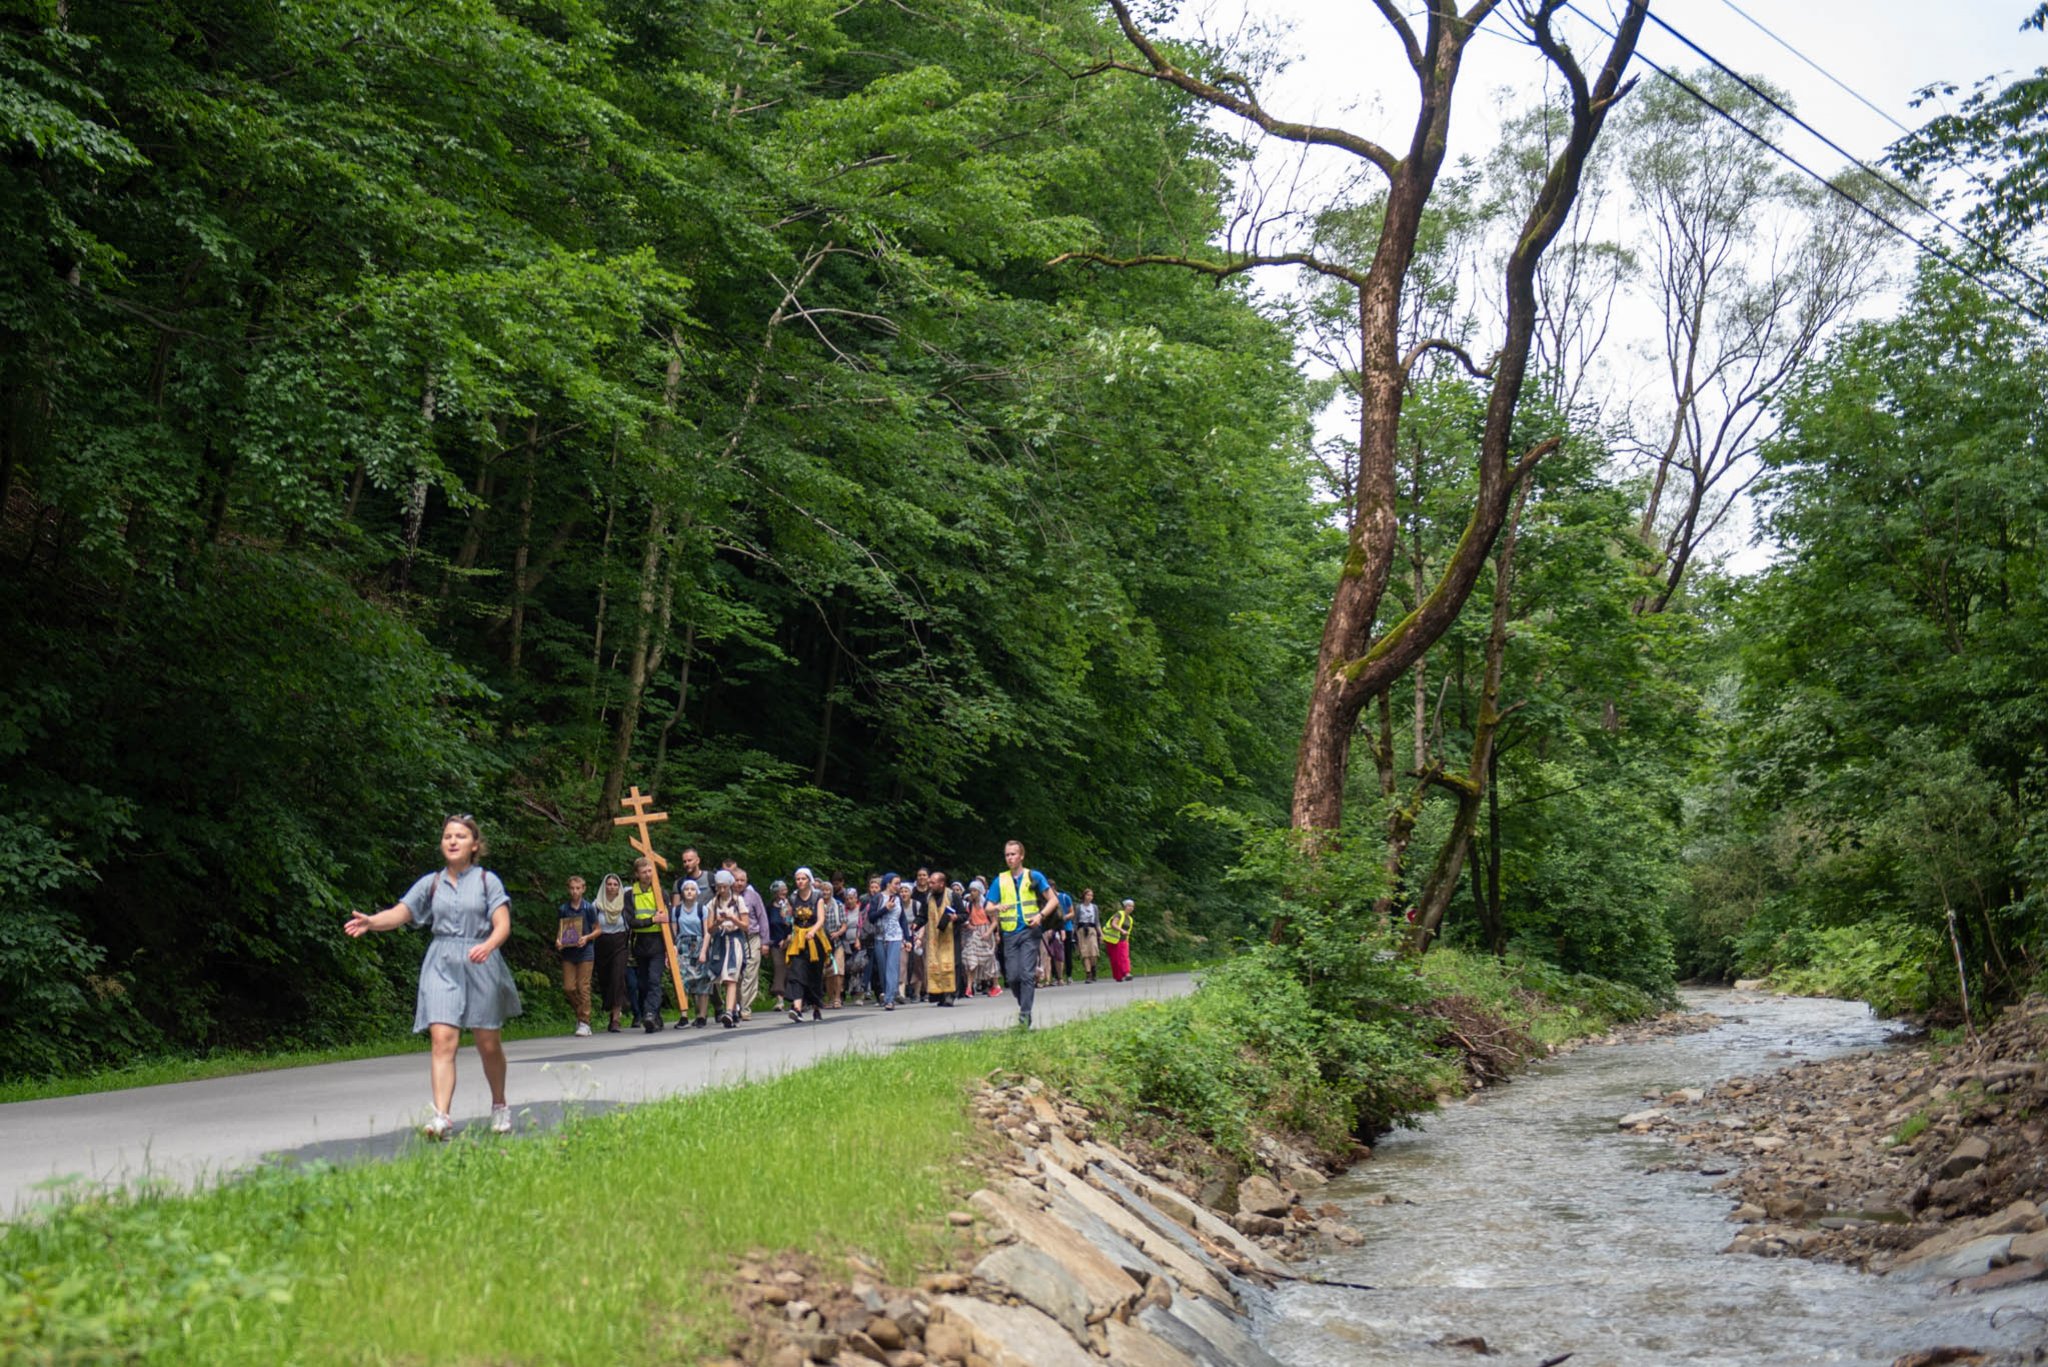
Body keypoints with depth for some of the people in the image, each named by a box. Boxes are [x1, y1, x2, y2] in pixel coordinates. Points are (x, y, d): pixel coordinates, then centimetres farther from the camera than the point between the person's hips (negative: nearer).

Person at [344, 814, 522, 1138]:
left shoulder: (487, 881, 4)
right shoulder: (431, 883, 11)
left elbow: (503, 925, -6)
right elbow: (399, 913, 2)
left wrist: (488, 945, -27)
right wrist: (370, 922, -19)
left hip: (480, 965, -1)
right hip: (441, 965, 1)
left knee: (488, 1044, 6)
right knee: (442, 1039, -15)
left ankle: (499, 1105, 28)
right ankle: (441, 1116, -21)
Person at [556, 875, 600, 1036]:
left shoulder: (589, 908, -2)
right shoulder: (562, 909, 5)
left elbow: (597, 930, 3)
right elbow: (558, 931, 13)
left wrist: (587, 938, -14)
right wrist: (558, 941, -7)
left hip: (585, 952, -3)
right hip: (567, 952, 3)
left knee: (583, 987, -4)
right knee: (568, 988, -2)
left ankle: (584, 1022, 1)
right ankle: (580, 1013, 20)